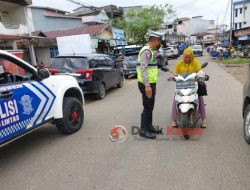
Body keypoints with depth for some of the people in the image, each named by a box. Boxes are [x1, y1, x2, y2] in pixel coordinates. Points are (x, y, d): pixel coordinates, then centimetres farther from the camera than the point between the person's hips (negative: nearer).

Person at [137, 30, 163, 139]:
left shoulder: (151, 51, 17)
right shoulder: (146, 51, -16)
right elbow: (143, 69, -24)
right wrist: (147, 85, -29)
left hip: (151, 83, 10)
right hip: (147, 84, -10)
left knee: (150, 106, 16)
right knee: (147, 107, -3)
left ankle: (149, 126, 28)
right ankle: (143, 130, 7)